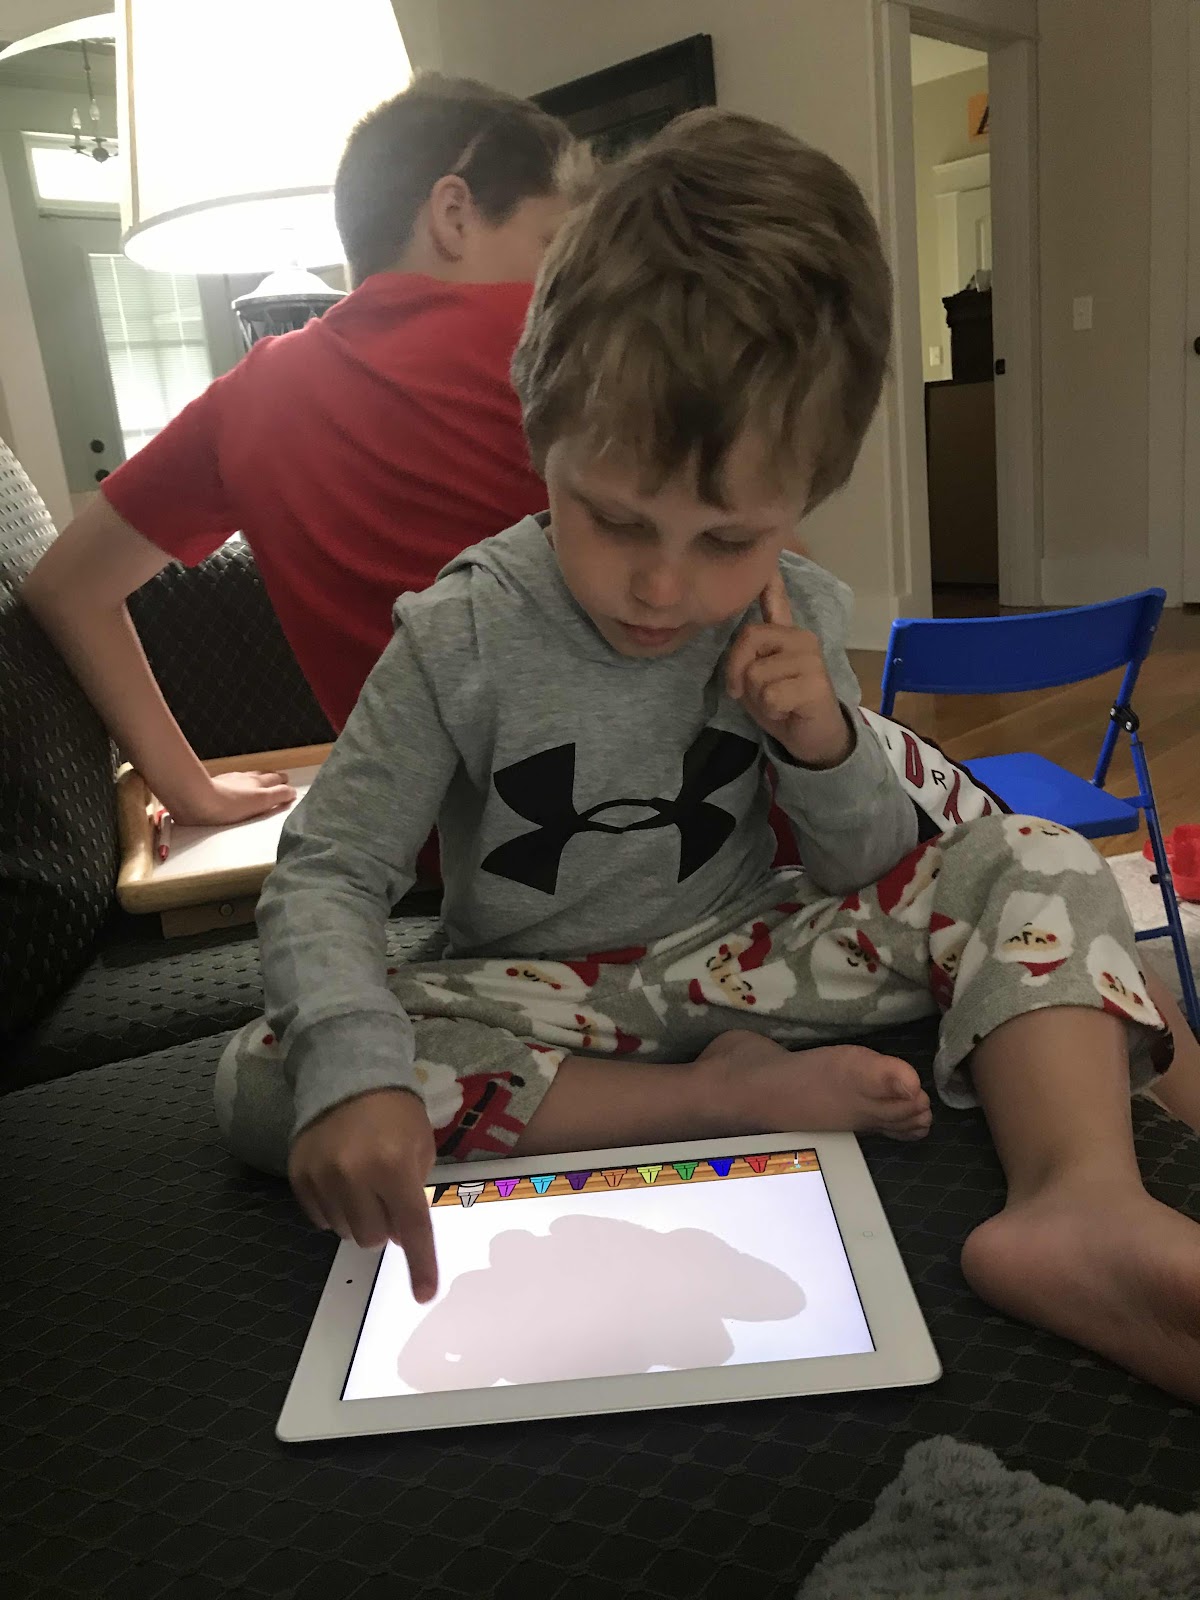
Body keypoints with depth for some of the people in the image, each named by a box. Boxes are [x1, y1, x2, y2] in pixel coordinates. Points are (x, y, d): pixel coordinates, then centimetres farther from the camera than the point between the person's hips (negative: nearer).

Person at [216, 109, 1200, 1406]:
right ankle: (725, 1095, -26)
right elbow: (324, 874, -17)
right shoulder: (461, 639, -18)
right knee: (267, 1079, -27)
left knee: (1032, 861, -9)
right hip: (540, 1001, -2)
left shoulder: (800, 617, -8)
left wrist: (829, 748, -23)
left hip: (742, 959, 3)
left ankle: (1082, 1203, -32)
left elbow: (860, 875, -1)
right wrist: (355, 1066, -36)